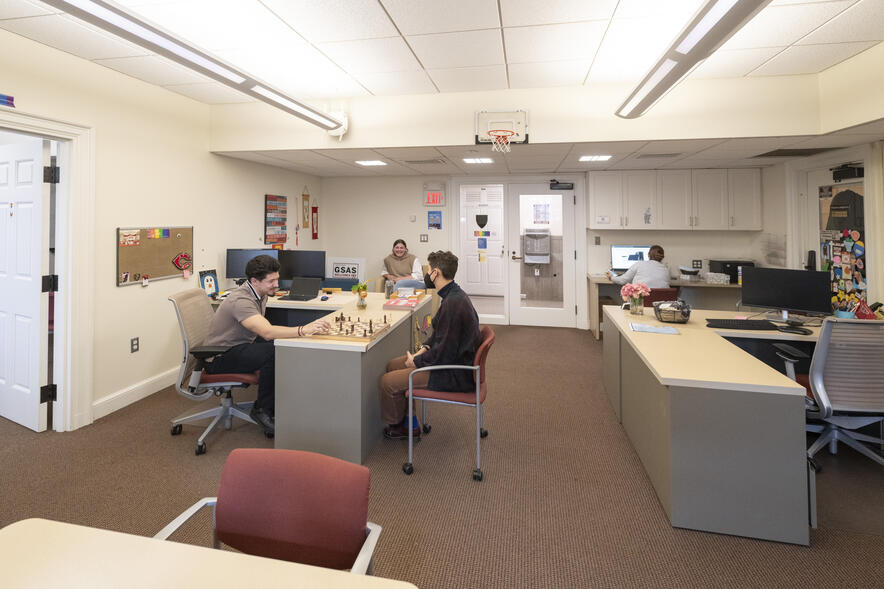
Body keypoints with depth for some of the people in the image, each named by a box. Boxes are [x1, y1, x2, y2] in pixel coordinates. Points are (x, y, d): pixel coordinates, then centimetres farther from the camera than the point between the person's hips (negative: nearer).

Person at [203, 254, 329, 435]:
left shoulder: (261, 294, 2)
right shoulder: (240, 300, -28)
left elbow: (263, 329, 14)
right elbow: (267, 332, -43)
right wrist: (303, 330, -52)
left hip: (241, 346, 9)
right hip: (219, 358, -9)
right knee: (273, 352, -31)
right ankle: (263, 410, -15)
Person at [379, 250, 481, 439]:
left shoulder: (453, 303, -27)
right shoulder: (454, 295, 7)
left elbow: (444, 353, -26)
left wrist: (416, 361, -11)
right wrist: (424, 348, 5)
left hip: (455, 374, -11)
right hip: (455, 361, 11)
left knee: (388, 381, -10)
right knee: (393, 365, 15)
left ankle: (396, 426, 18)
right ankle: (408, 423, 23)